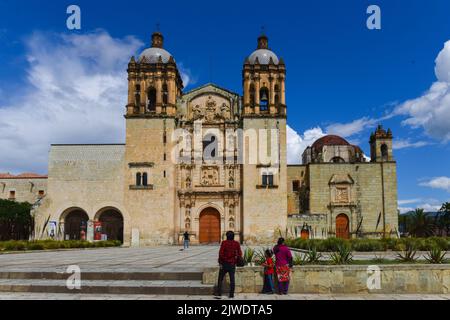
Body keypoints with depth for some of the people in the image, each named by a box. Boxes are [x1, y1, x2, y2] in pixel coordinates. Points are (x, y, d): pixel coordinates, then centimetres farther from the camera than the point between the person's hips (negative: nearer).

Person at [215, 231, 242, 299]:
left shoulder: (224, 243, -8)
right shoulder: (237, 243, 0)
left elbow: (221, 253, -13)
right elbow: (240, 254, 0)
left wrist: (220, 262, -6)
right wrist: (236, 261, 11)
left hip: (224, 263, -2)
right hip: (232, 264, 2)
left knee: (220, 279, 7)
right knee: (232, 279, 8)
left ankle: (218, 294, 3)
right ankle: (231, 294, 9)